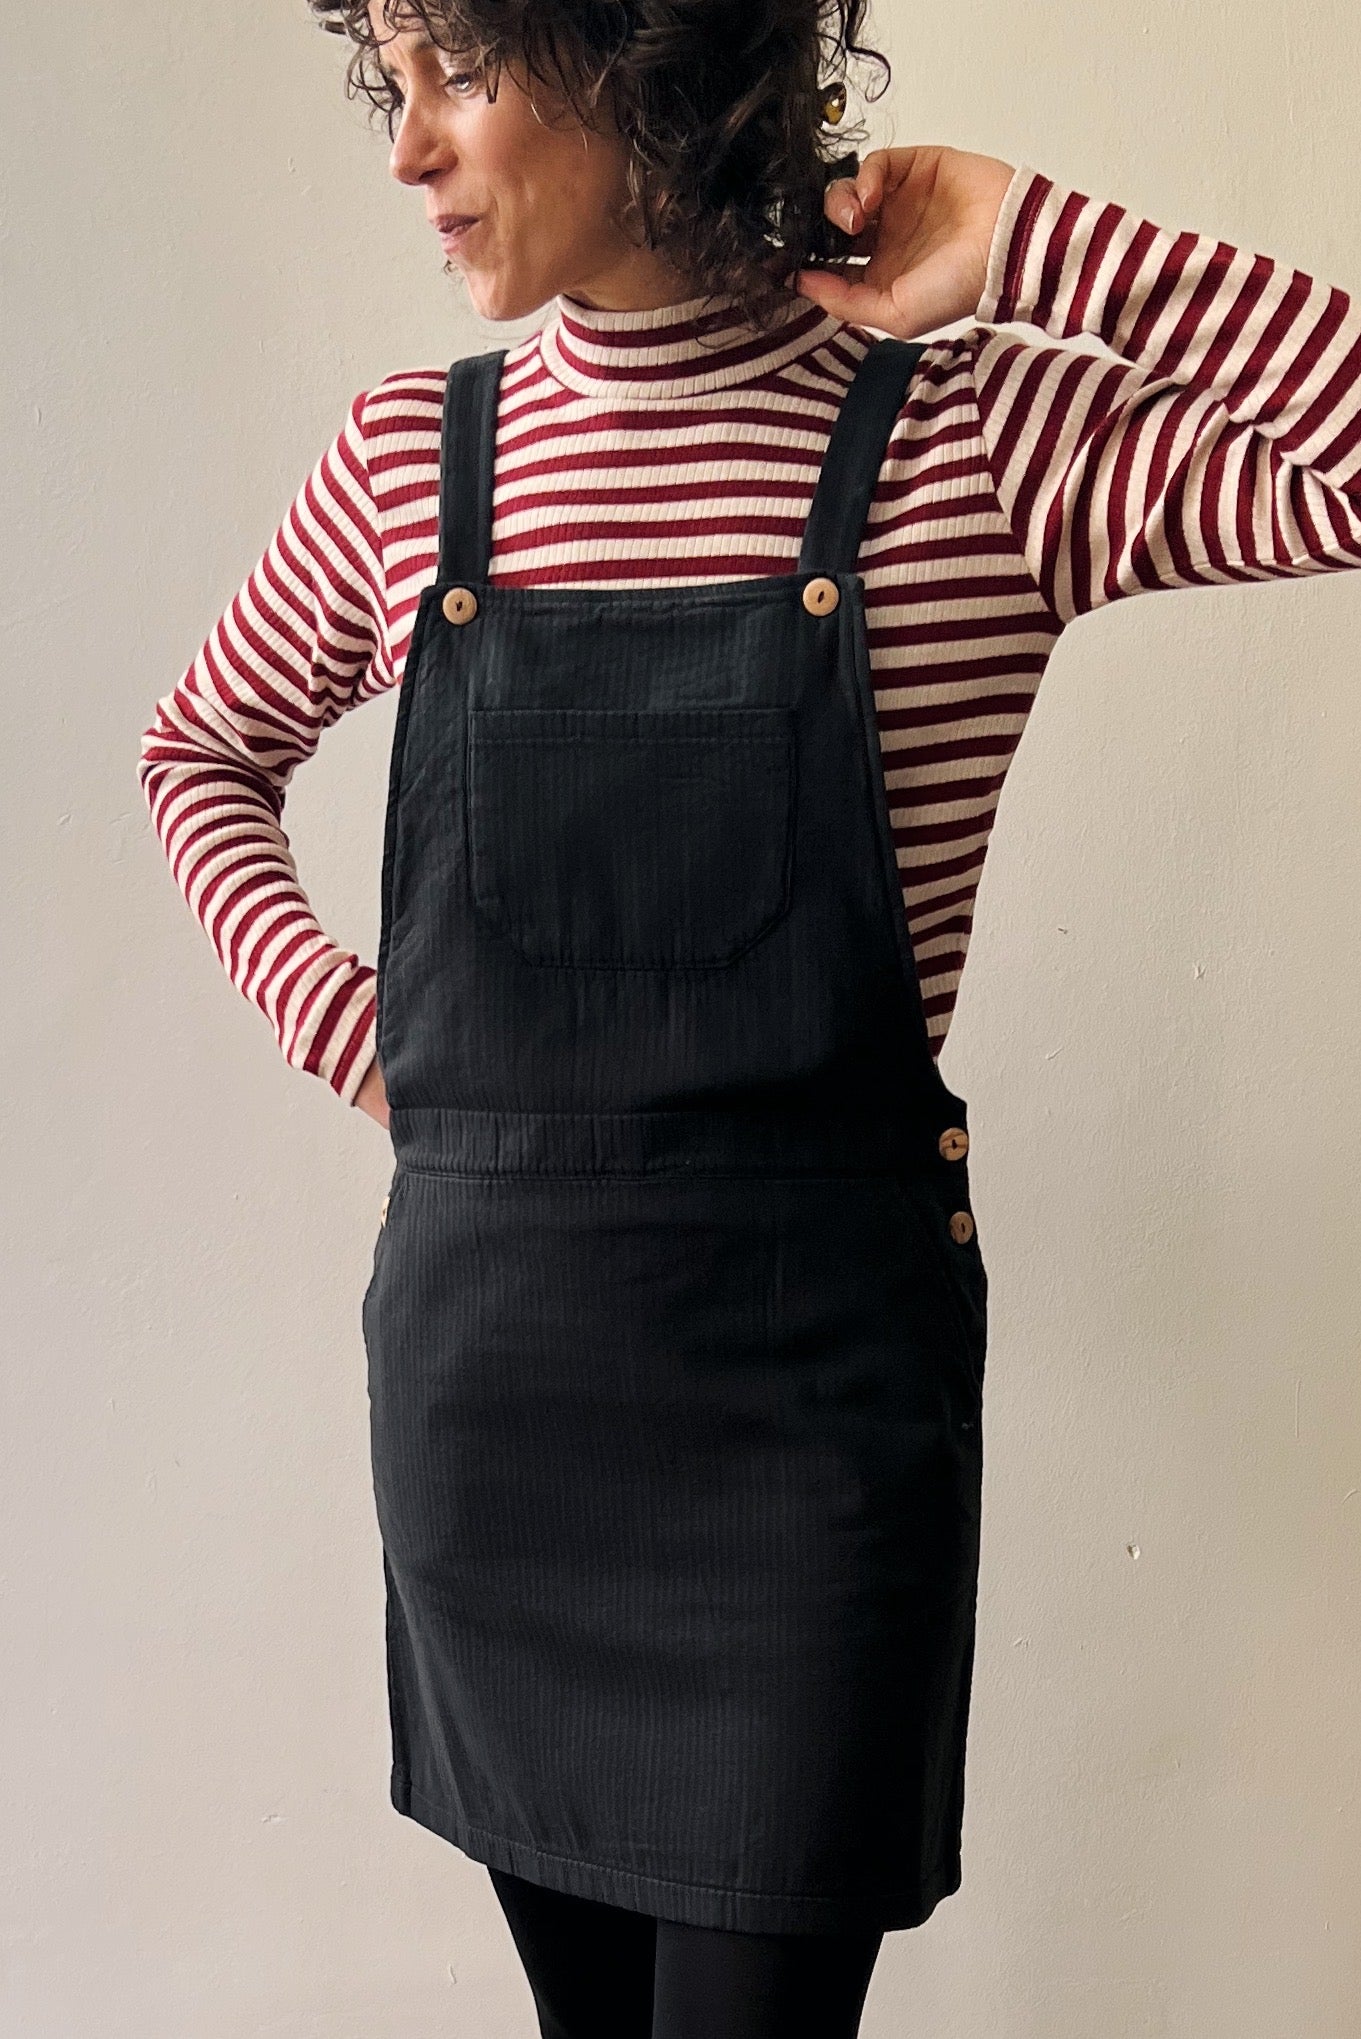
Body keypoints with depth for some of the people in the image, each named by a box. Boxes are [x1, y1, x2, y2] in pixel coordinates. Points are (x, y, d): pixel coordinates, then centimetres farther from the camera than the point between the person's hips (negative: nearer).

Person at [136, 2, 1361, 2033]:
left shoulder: (973, 439, -7)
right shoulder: (415, 456, 3)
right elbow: (200, 754, 18)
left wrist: (1034, 250, -14)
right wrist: (336, 1020, 4)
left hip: (818, 1353, -3)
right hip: (483, 1339, 4)